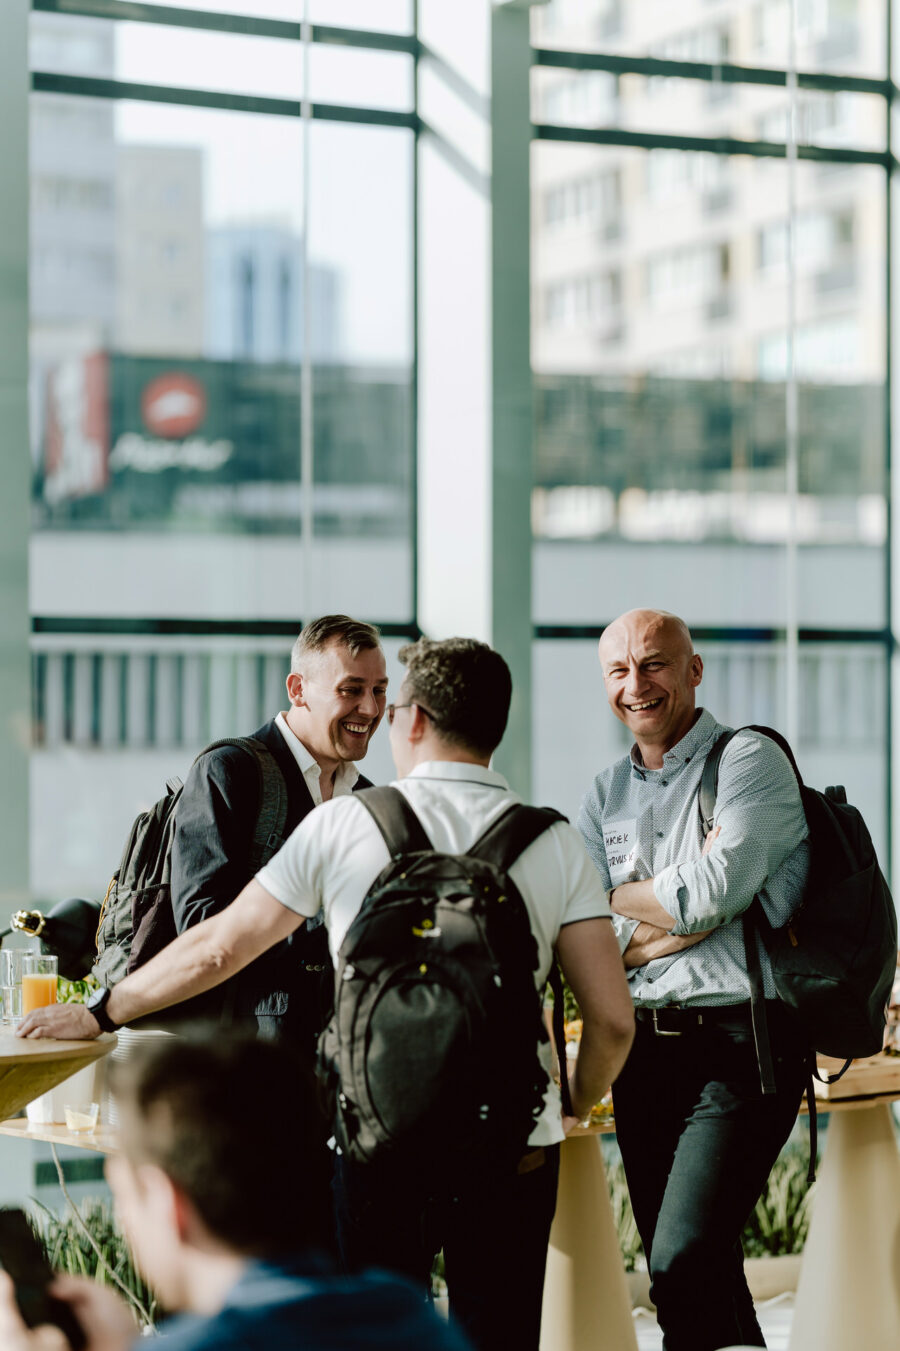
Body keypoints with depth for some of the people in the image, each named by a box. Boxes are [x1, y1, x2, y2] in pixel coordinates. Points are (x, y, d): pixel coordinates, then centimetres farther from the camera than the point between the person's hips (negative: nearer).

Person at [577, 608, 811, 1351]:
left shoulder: (751, 761, -3)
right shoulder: (606, 797, 14)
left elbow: (712, 891, -17)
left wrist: (622, 897, 1)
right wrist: (682, 914, -11)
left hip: (739, 1044, -7)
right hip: (645, 1053, 7)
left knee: (685, 1262, -20)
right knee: (692, 1273, 12)